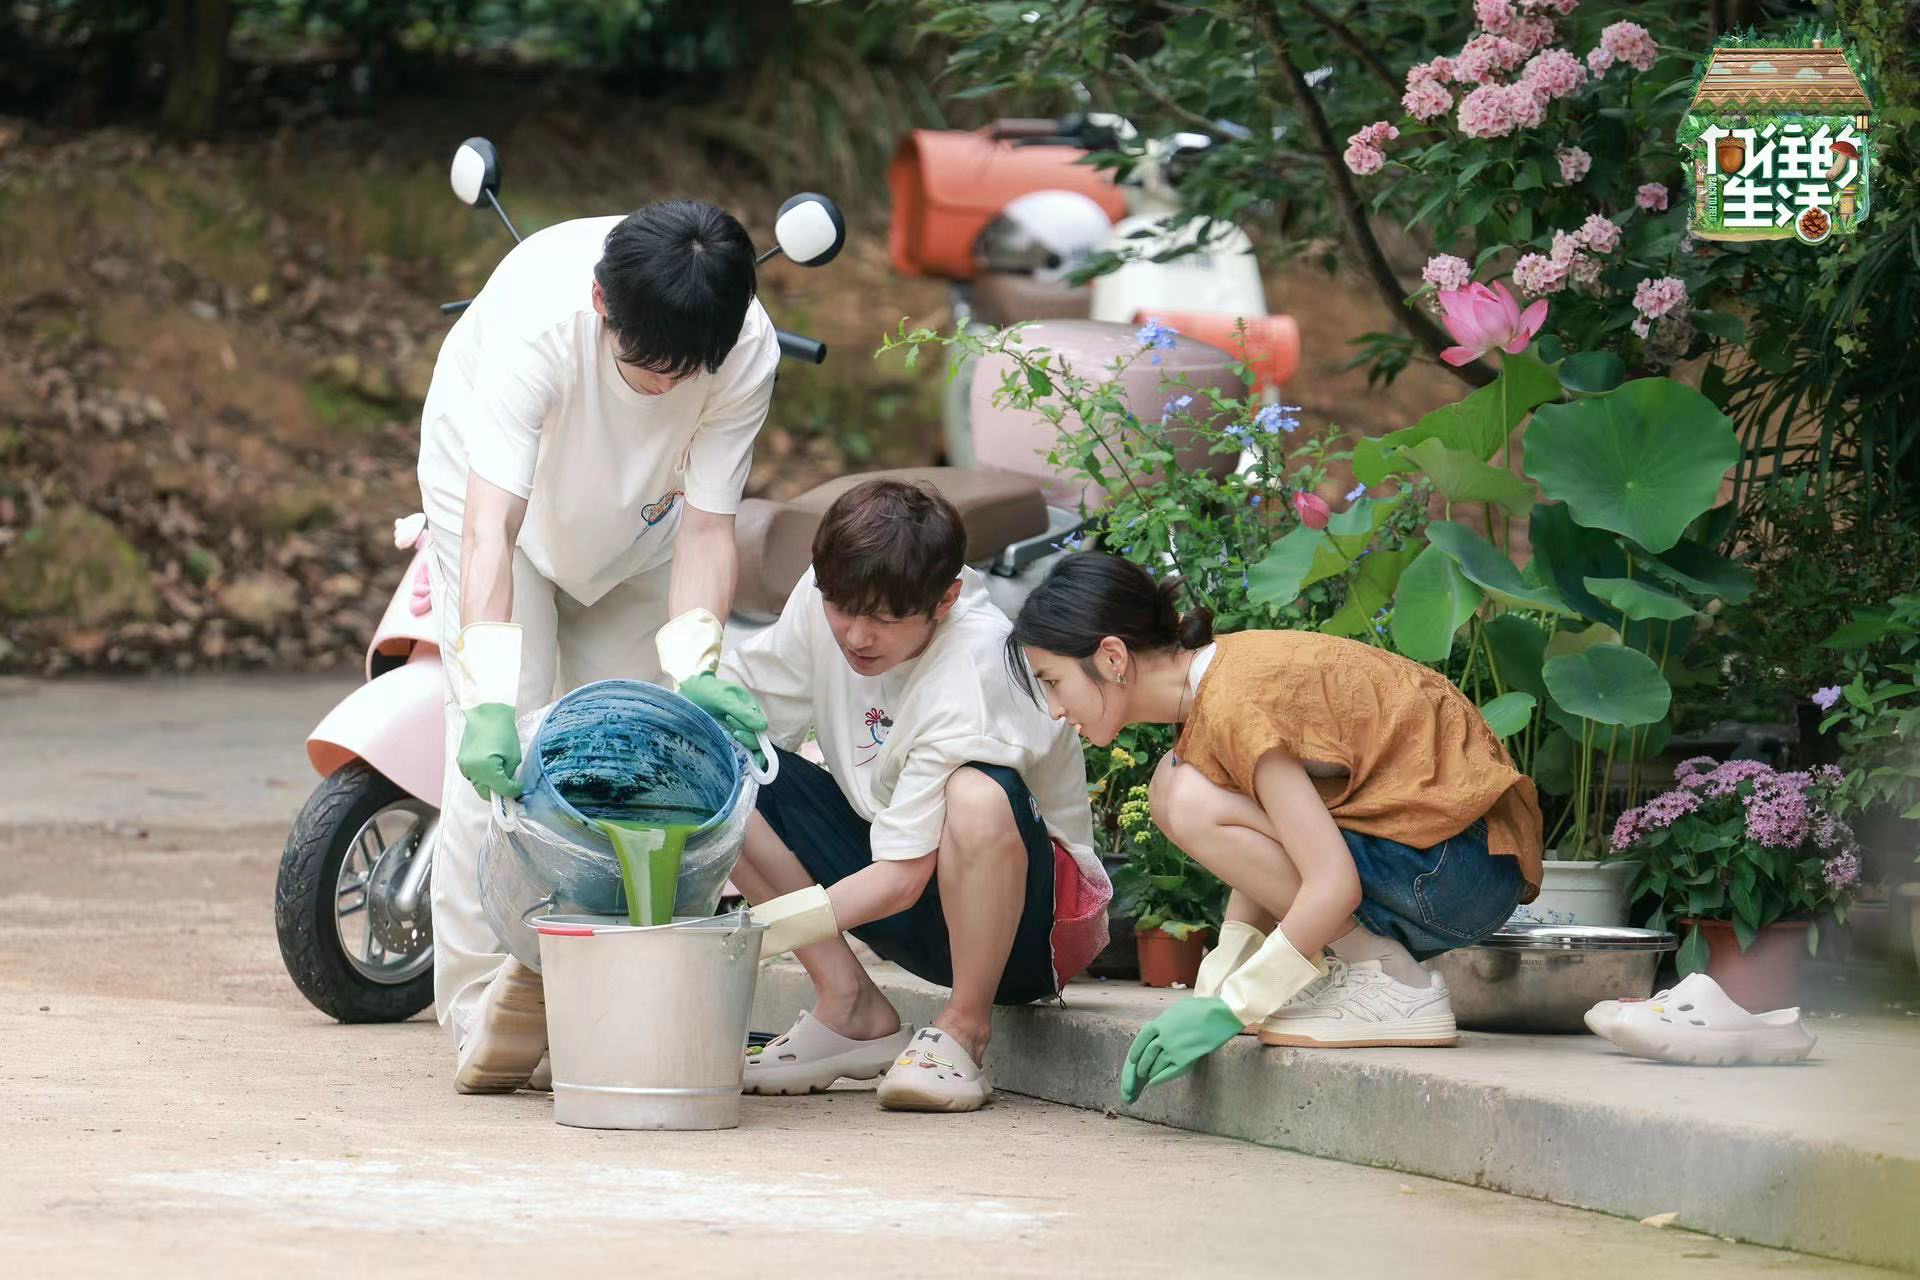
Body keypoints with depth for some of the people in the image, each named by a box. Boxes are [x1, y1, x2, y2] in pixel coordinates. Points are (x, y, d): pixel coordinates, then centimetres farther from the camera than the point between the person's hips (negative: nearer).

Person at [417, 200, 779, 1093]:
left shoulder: (747, 351, -31)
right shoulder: (537, 315, -42)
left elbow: (708, 525, -27)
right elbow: (490, 525, -46)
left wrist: (693, 676, -41)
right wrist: (490, 700, -54)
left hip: (637, 520, 3)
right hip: (495, 484, -3)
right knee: (500, 748, -17)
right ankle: (487, 1000, -17)